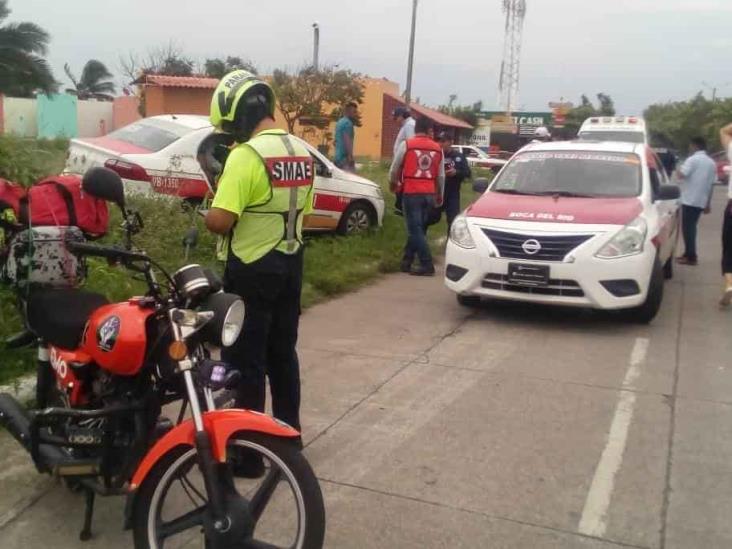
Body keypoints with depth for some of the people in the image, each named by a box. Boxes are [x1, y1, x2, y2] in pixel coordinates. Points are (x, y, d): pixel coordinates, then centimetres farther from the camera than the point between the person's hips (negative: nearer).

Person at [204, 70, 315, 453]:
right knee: (283, 353, 18)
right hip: (290, 264, 8)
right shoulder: (301, 152, 7)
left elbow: (219, 221, -25)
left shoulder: (246, 155, -20)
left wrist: (208, 214, -3)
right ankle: (289, 435, 29)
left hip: (252, 270, -8)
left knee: (246, 360, 2)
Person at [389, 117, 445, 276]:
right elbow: (441, 176, 12)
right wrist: (439, 195, 26)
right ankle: (406, 262, 19)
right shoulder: (437, 148, 6)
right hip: (429, 194, 4)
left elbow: (394, 169, 1)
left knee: (415, 230, -2)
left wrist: (394, 184, 22)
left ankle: (427, 265, -6)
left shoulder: (406, 145, -5)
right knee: (417, 228, 14)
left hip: (411, 193, -4)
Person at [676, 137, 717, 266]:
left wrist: (679, 169, 5)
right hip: (701, 201, 7)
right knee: (692, 227, 16)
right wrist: (708, 203, 18)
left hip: (690, 200, -7)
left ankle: (691, 257, -6)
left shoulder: (693, 159, -10)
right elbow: (711, 184, 14)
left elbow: (681, 175, -19)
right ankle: (689, 254, 21)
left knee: (687, 228, -4)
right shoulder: (711, 163, 13)